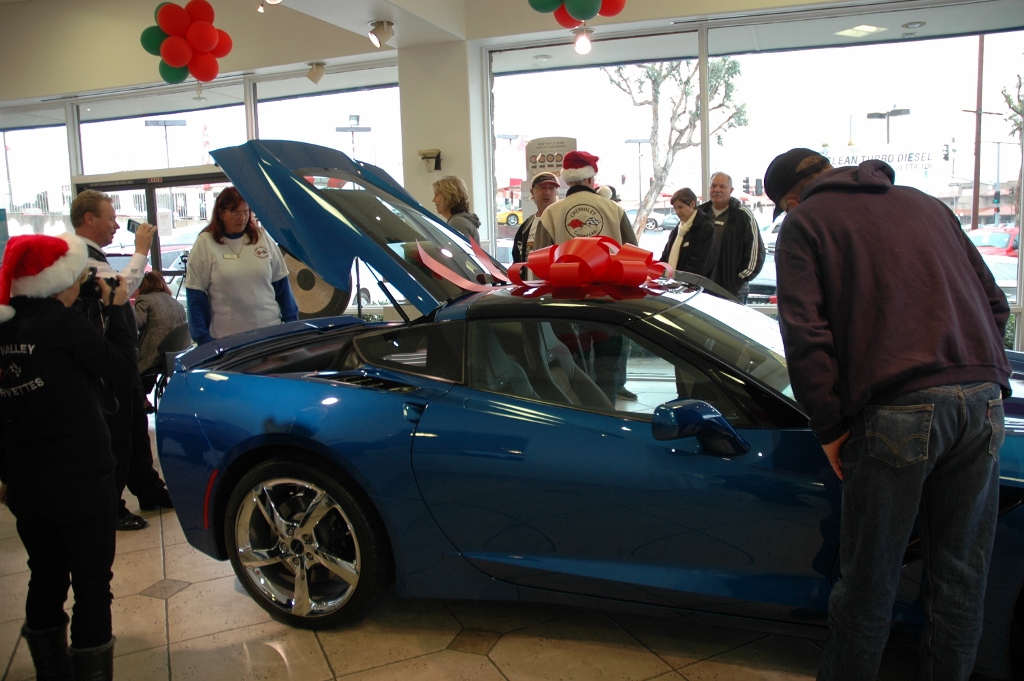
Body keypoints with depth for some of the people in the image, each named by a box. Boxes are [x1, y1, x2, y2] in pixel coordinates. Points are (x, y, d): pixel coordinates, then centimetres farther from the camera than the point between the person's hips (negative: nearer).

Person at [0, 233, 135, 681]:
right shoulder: (61, 323, -17)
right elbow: (120, 364, -7)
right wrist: (115, 309, 3)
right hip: (82, 480, -7)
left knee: (45, 578, 20)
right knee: (92, 583, 4)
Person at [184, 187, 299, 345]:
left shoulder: (262, 237, 5)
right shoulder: (205, 243, -3)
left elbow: (281, 283, 9)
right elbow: (195, 296, -3)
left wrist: (291, 320, 6)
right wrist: (203, 338, -7)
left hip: (270, 330, 2)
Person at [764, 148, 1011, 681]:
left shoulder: (804, 221, 7)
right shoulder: (925, 204, 23)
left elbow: (805, 332, -6)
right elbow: (994, 303, 22)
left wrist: (831, 428, -1)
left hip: (897, 411, -6)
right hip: (982, 401, 6)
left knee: (870, 578, 7)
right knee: (961, 575, 16)